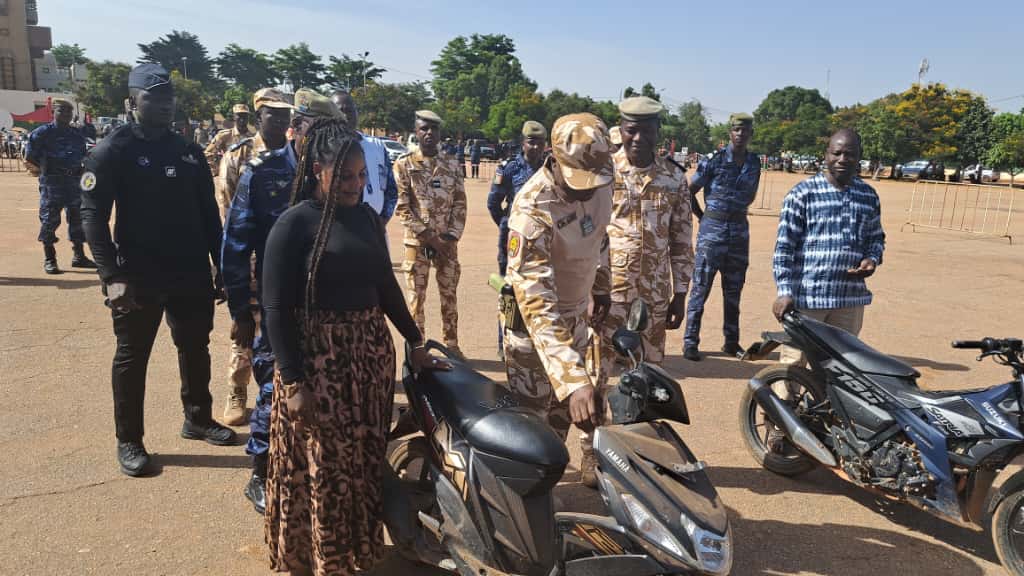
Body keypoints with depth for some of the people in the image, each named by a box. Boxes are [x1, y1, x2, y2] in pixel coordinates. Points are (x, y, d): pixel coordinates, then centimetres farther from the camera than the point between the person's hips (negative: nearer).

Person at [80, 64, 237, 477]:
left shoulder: (189, 152, 9)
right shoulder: (111, 152, -7)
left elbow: (208, 213, 11)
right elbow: (93, 216, -12)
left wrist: (220, 264, 8)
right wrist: (112, 276, -21)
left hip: (192, 274, 5)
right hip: (139, 277, -5)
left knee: (195, 349, 16)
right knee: (132, 357, 7)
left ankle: (198, 419, 34)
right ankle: (129, 441, 21)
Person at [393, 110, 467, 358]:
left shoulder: (451, 166, 7)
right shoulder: (404, 164, -3)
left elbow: (460, 205, 5)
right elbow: (402, 208, -8)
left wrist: (451, 238, -7)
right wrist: (430, 237, -13)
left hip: (447, 242, 3)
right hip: (417, 243, -3)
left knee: (450, 295, 10)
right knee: (416, 297, 3)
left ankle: (451, 345, 23)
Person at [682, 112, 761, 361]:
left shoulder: (754, 163, 7)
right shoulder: (713, 161, -7)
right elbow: (689, 192, -1)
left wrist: (736, 210, 10)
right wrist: (703, 217, 3)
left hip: (740, 230, 5)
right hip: (712, 229, -4)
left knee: (734, 290, 11)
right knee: (701, 287, -3)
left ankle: (731, 342, 21)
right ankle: (690, 342, 3)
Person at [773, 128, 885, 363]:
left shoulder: (869, 196, 12)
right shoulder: (802, 194, -4)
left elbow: (877, 238, 24)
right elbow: (784, 246, -7)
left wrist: (872, 260, 1)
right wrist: (784, 291, -14)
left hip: (851, 299, 5)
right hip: (806, 297, -5)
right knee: (793, 363, -1)